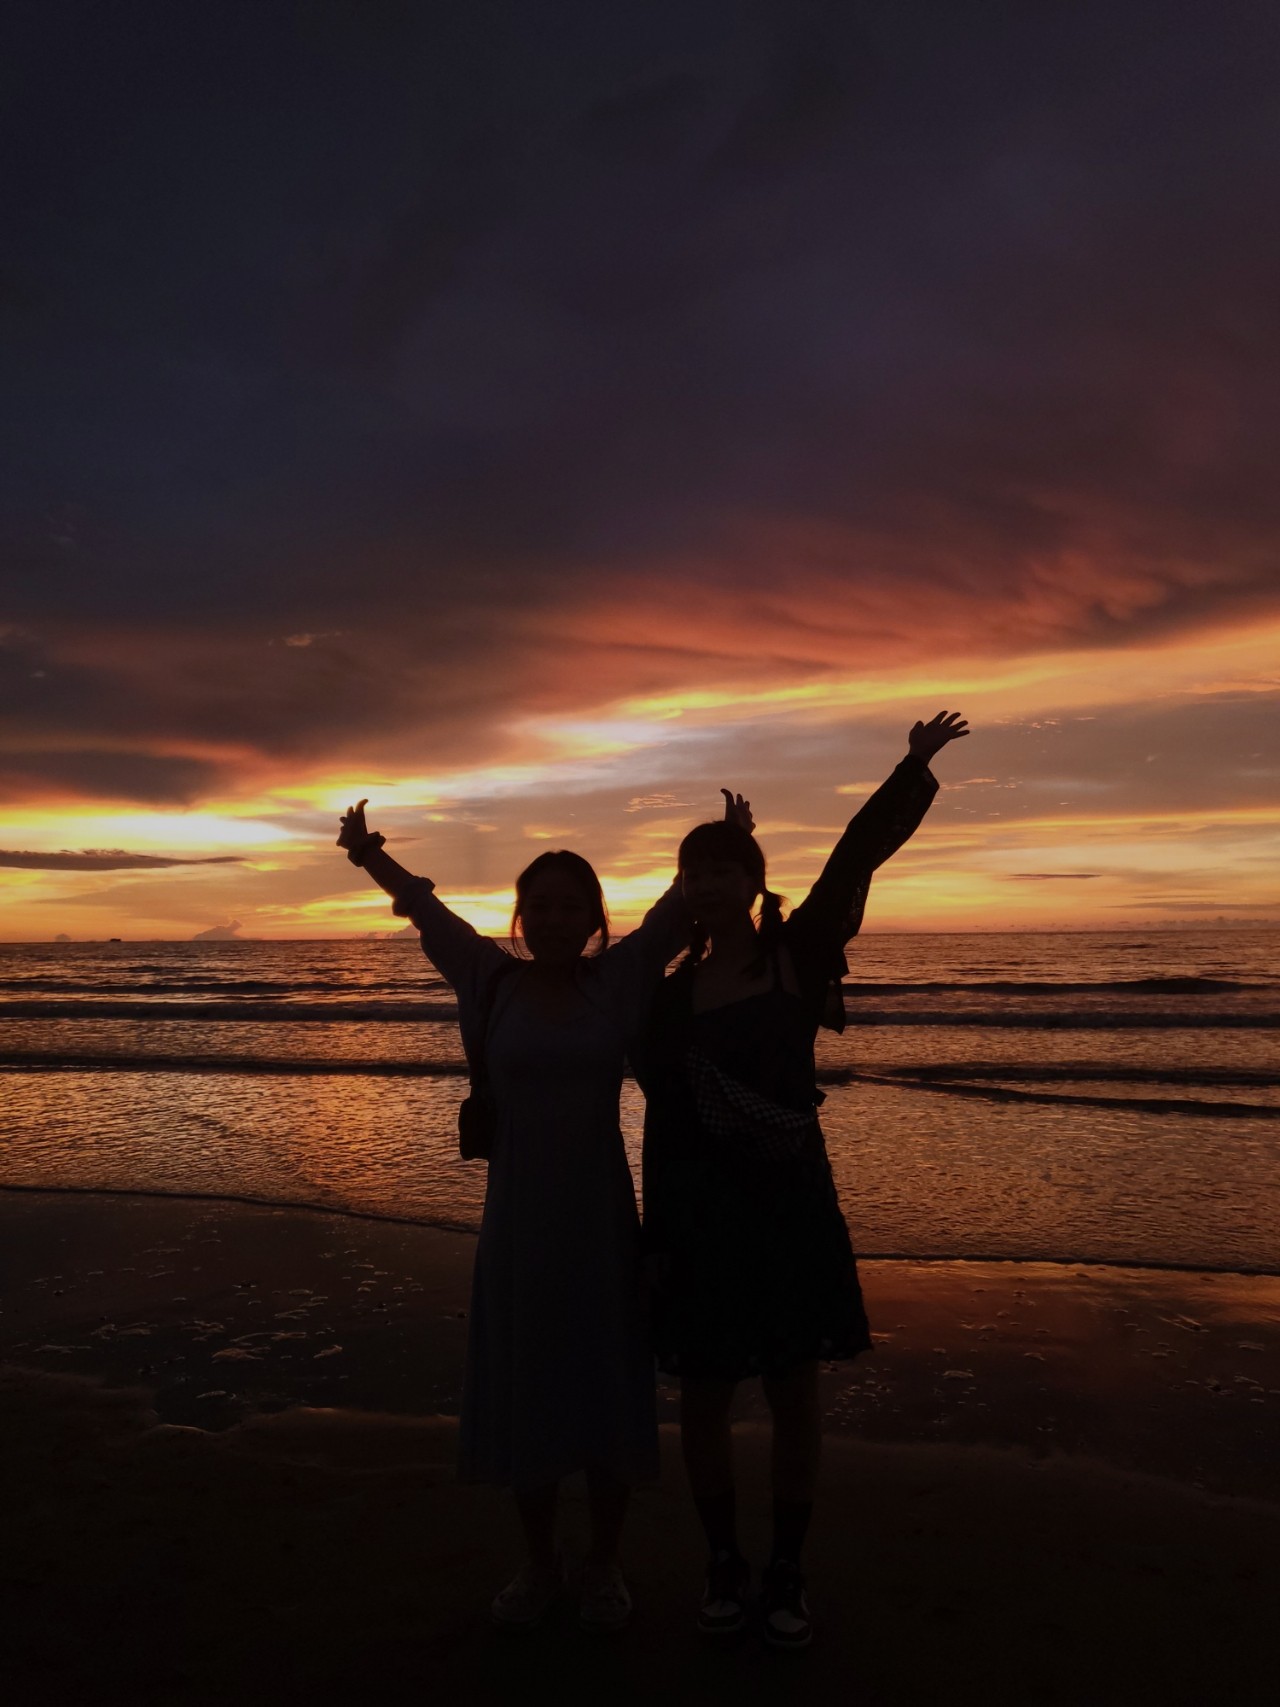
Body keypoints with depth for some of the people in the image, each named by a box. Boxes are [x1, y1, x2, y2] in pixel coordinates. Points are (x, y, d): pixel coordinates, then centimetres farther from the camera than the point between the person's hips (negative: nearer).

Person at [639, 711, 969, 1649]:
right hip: (699, 1215, 2)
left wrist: (914, 770, -21)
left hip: (789, 1209, -1)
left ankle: (787, 1574, 29)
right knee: (705, 1400, 8)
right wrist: (656, 1234, 3)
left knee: (795, 1395, 9)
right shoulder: (671, 993, 5)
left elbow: (856, 859, -12)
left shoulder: (799, 956, 0)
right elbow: (662, 1123, 5)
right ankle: (725, 1565, 31)